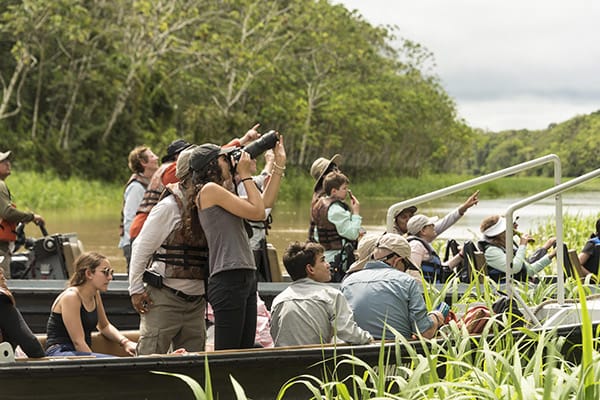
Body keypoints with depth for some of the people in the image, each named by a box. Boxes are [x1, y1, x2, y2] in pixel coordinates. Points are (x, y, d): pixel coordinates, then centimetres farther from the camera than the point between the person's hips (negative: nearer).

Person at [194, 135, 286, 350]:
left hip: (245, 279, 10)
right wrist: (245, 174, 2)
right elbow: (258, 212, -8)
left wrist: (279, 164, 25)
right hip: (228, 281, -10)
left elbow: (266, 201, 23)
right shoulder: (210, 190, -6)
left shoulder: (221, 192, 21)